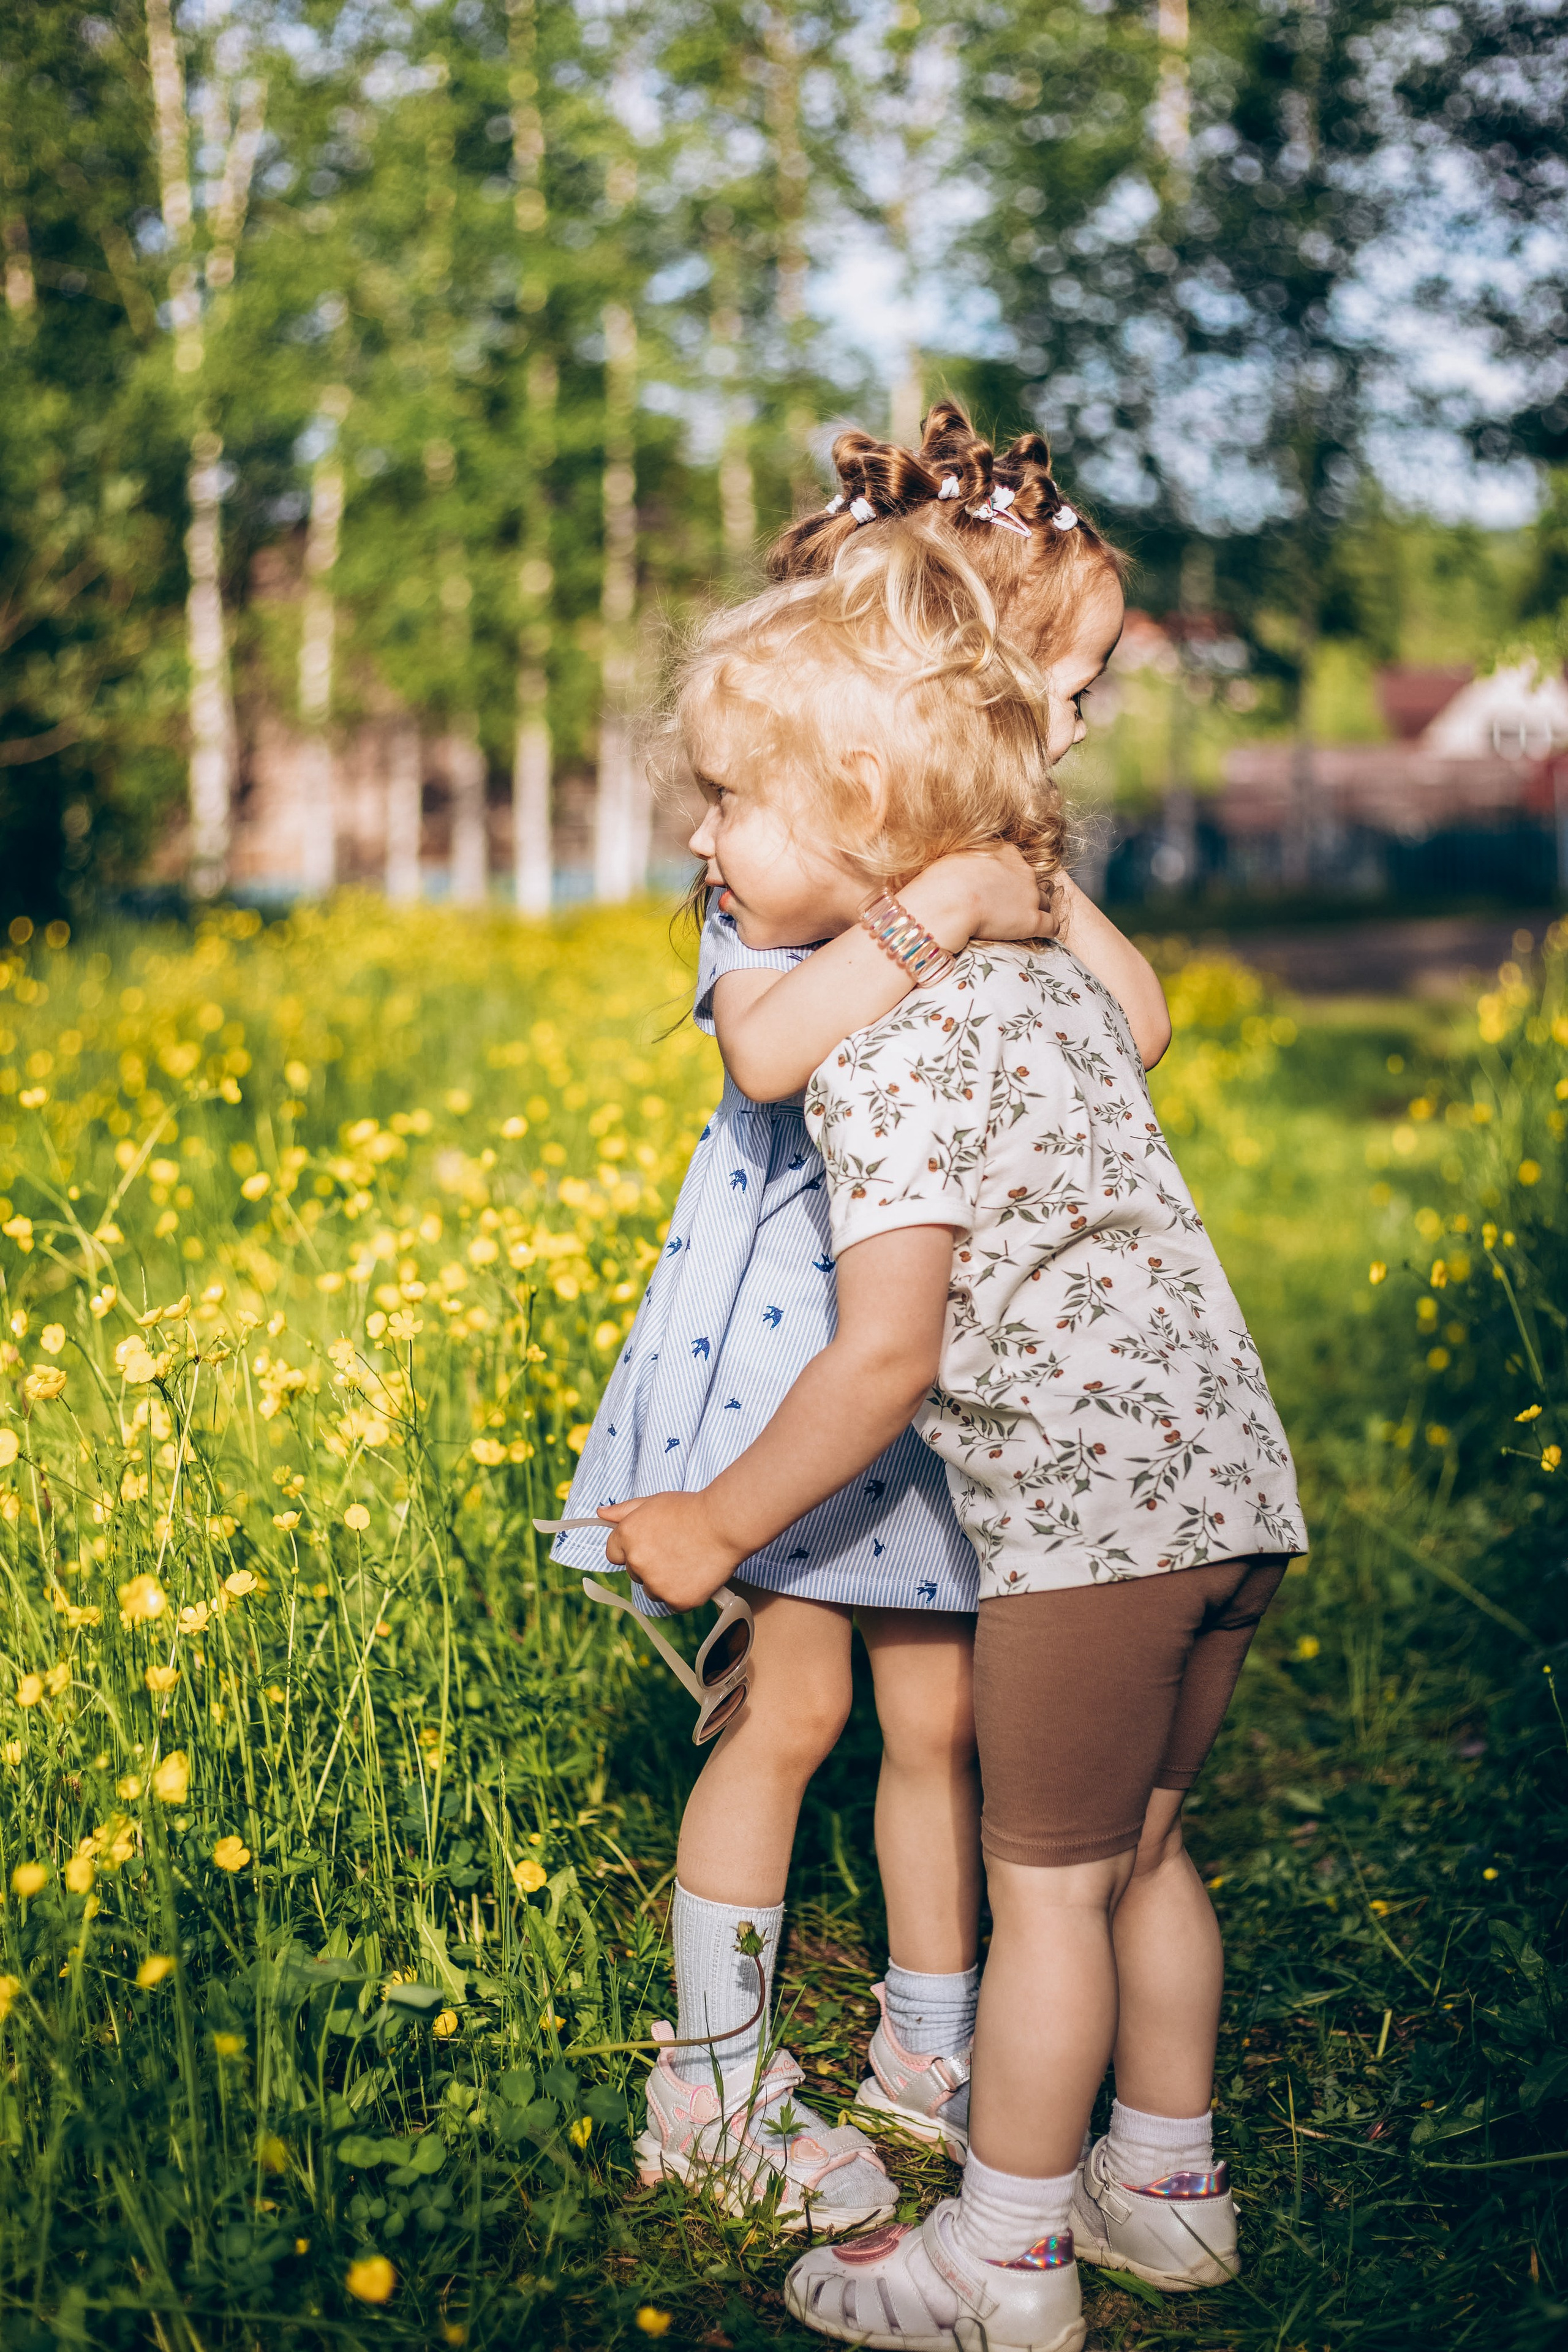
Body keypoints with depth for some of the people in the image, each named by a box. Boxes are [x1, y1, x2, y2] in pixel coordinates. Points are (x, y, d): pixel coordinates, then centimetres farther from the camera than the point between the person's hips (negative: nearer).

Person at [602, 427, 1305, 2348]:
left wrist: (718, 1525, -10)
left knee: (1044, 1884, 4)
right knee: (1138, 1847, 22)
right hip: (1230, 1474, 10)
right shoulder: (1033, 953, 9)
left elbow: (889, 1354, -20)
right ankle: (1168, 2187, 36)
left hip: (1089, 1505, -9)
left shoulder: (886, 1036, -17)